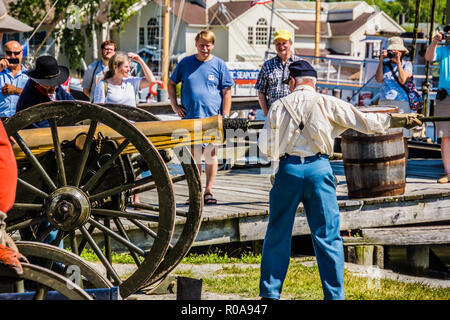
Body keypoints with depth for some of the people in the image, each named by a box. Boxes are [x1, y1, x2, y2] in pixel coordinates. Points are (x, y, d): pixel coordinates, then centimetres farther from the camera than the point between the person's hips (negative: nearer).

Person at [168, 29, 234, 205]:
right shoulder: (185, 63, 7)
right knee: (194, 156, 4)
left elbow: (226, 92, 3)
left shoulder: (219, 64, 3)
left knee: (210, 155, 0)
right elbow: (171, 84, 18)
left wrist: (225, 116, -4)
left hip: (212, 118, -1)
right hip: (190, 118, 1)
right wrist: (174, 105, 7)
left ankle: (208, 191, 8)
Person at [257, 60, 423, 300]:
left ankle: (269, 292, 16)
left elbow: (266, 147, 4)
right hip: (318, 170, 0)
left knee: (278, 234, 12)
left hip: (288, 170, 1)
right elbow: (364, 122, 2)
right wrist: (399, 120, 10)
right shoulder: (327, 104, 1)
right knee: (327, 236, 4)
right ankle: (335, 295, 3)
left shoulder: (278, 106, 3)